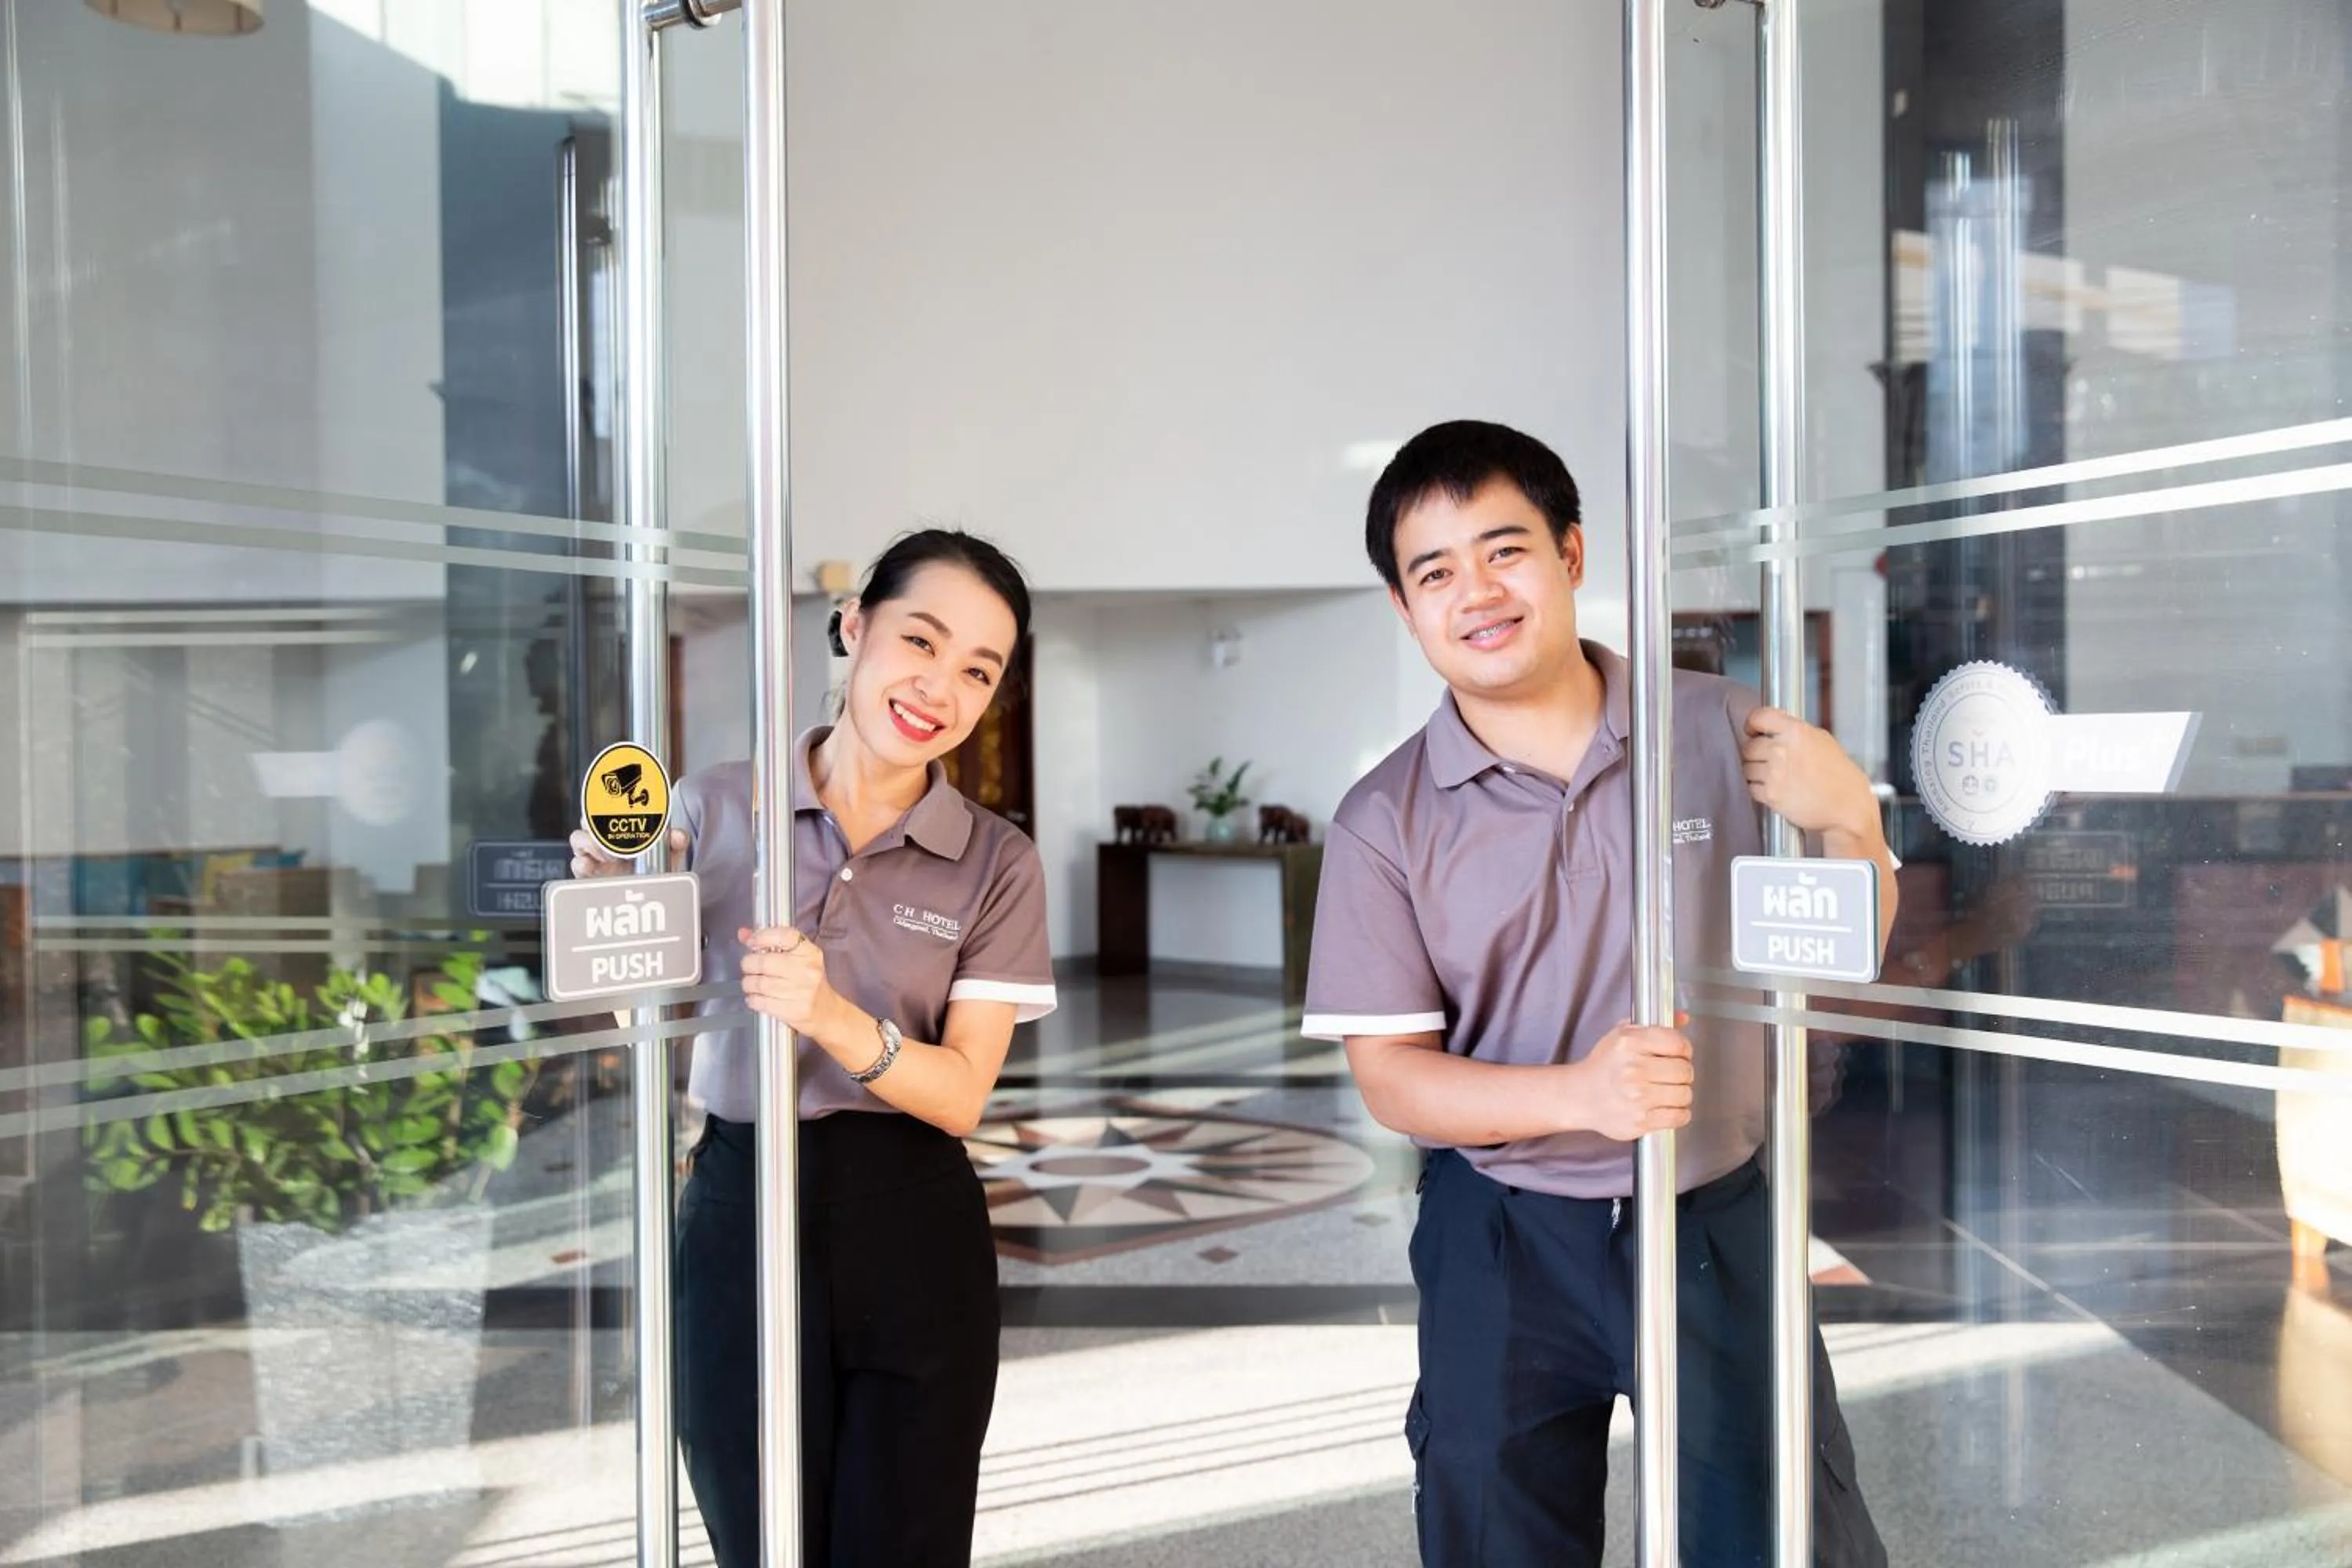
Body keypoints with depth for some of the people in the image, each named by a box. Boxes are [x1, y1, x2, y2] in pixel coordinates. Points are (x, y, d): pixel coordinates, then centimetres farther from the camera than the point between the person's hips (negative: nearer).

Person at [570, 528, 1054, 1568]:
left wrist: (835, 1020, -26)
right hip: (737, 1216, 1)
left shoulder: (996, 866, -3)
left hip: (911, 1237, 0)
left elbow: (961, 1094, -10)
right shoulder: (714, 806, -2)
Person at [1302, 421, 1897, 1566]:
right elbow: (1389, 1076, -8)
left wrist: (1848, 817, -14)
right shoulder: (1384, 823, -7)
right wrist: (1576, 1094, -24)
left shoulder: (1720, 732, -4)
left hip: (1718, 1217, 1)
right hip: (1507, 1244, 0)